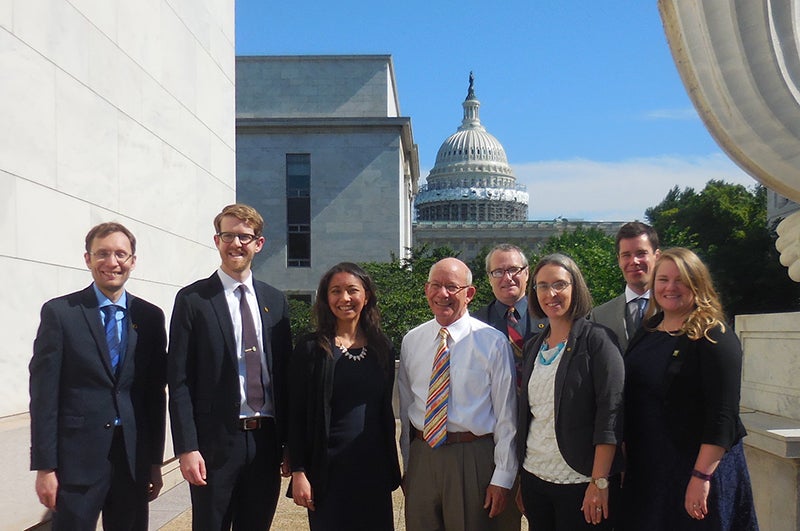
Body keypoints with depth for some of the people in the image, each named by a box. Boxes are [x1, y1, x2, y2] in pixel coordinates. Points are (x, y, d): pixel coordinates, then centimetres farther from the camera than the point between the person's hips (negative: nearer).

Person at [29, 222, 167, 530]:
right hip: (77, 458, -3)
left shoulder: (150, 317, 7)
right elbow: (44, 393, -5)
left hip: (135, 458, 3)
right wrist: (45, 467, -8)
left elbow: (156, 392, 9)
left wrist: (156, 461, 8)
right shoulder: (59, 312, -3)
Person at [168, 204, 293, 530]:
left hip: (266, 441, 4)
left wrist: (289, 442, 8)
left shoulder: (275, 301, 9)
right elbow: (179, 381, -6)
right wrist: (187, 448, -13)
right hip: (216, 442, -4)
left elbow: (285, 374, 11)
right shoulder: (192, 300, -3)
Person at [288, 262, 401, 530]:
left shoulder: (382, 347, 8)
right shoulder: (310, 349, -4)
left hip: (374, 468, 4)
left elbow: (386, 410, 13)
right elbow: (295, 415, -4)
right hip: (328, 469, -3)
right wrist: (298, 473, -9)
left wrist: (392, 466, 11)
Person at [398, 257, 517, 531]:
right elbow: (405, 406, 12)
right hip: (421, 456, 4)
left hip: (472, 458, -3)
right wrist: (406, 466, 12)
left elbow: (506, 415, -6)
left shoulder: (493, 342, -6)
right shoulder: (411, 341, 6)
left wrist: (502, 477, -8)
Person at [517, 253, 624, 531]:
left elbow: (611, 411, -14)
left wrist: (600, 481, -19)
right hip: (534, 476, 6)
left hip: (580, 481, -5)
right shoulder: (533, 346, 11)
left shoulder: (596, 339, -7)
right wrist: (521, 479, 11)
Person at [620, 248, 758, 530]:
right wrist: (627, 454, 10)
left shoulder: (714, 337, -13)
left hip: (696, 467, -6)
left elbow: (723, 415, -19)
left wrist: (701, 476, -24)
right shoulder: (648, 330, 8)